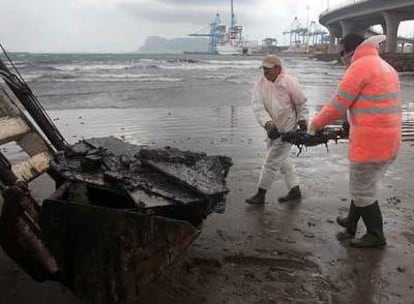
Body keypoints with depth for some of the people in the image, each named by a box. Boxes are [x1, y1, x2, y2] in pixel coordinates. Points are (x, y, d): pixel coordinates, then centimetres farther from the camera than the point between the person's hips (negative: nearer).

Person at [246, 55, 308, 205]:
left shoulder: (289, 82, -15)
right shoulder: (261, 83, -5)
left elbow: (301, 103, -3)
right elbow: (257, 105, -16)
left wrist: (302, 119, -9)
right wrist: (267, 123, -28)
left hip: (286, 130, -6)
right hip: (272, 129, 6)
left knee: (271, 162, -5)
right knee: (282, 160, 16)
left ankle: (261, 194, 7)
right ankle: (295, 190, 30)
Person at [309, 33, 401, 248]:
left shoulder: (360, 66, -12)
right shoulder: (386, 68, 17)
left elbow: (338, 105, -13)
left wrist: (315, 125, 0)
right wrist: (352, 126, 20)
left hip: (370, 143, -9)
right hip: (389, 141, 9)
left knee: (362, 190, 6)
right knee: (363, 185, 20)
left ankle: (375, 235, 18)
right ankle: (351, 225, 34)